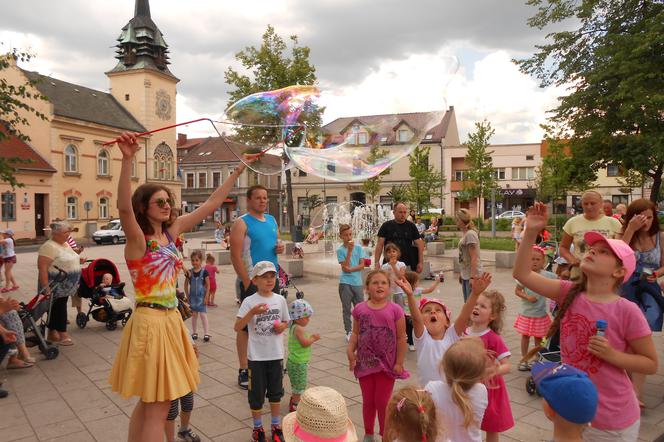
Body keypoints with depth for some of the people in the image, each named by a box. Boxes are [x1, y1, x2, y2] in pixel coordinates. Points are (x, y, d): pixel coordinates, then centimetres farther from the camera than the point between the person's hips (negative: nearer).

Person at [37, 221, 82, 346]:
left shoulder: (65, 244, 11)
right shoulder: (49, 246, -18)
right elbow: (42, 267, -23)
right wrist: (45, 286, -27)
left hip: (65, 286, 9)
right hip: (55, 286, -8)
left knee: (57, 308, 13)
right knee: (58, 308, -2)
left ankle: (52, 334, 22)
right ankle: (62, 334, 5)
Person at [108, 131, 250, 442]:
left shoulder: (171, 231, 6)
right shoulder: (137, 238, -12)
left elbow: (211, 204, 10)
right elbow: (123, 206, -33)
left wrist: (239, 169, 10)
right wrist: (128, 159, -46)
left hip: (171, 319, 8)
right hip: (150, 321, -7)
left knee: (149, 402, 19)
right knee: (158, 407, 0)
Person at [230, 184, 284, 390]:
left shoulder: (271, 220, 12)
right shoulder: (241, 223, -8)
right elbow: (235, 256, -14)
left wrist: (279, 247, 0)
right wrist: (247, 283, -18)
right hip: (252, 282, -7)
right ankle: (244, 370, 10)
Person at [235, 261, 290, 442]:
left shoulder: (280, 300, -2)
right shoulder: (249, 301, -12)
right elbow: (237, 327, -18)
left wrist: (282, 327, -10)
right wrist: (252, 312, -31)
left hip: (276, 354, 3)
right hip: (256, 356, -3)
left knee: (275, 392, 17)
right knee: (256, 394, 10)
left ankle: (276, 425, 35)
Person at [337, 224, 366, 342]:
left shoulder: (358, 248, 4)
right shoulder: (340, 250, -3)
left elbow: (362, 265, -1)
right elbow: (345, 267, -12)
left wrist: (351, 269, -15)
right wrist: (349, 251, -16)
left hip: (357, 282, 2)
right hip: (345, 283, -2)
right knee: (346, 309, 6)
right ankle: (349, 332, 17)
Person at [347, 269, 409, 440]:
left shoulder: (395, 310, -12)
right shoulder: (360, 309, -4)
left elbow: (401, 339, -8)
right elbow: (356, 333, 2)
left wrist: (399, 363, -9)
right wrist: (350, 351, -12)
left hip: (386, 364, -2)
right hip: (365, 362, 2)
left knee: (382, 402, 10)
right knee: (368, 401, 17)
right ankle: (368, 434, 37)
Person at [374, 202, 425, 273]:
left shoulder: (411, 226, 7)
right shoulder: (386, 226, 3)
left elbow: (419, 244, 7)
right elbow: (380, 244, 0)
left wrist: (420, 263, 0)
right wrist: (377, 262, -8)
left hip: (407, 264, 1)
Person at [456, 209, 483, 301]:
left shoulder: (470, 234, -17)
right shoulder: (464, 234, 11)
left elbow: (474, 258, -20)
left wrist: (472, 276, -22)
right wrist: (461, 273, 17)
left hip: (472, 275, -9)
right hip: (465, 275, 9)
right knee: (467, 302, 15)